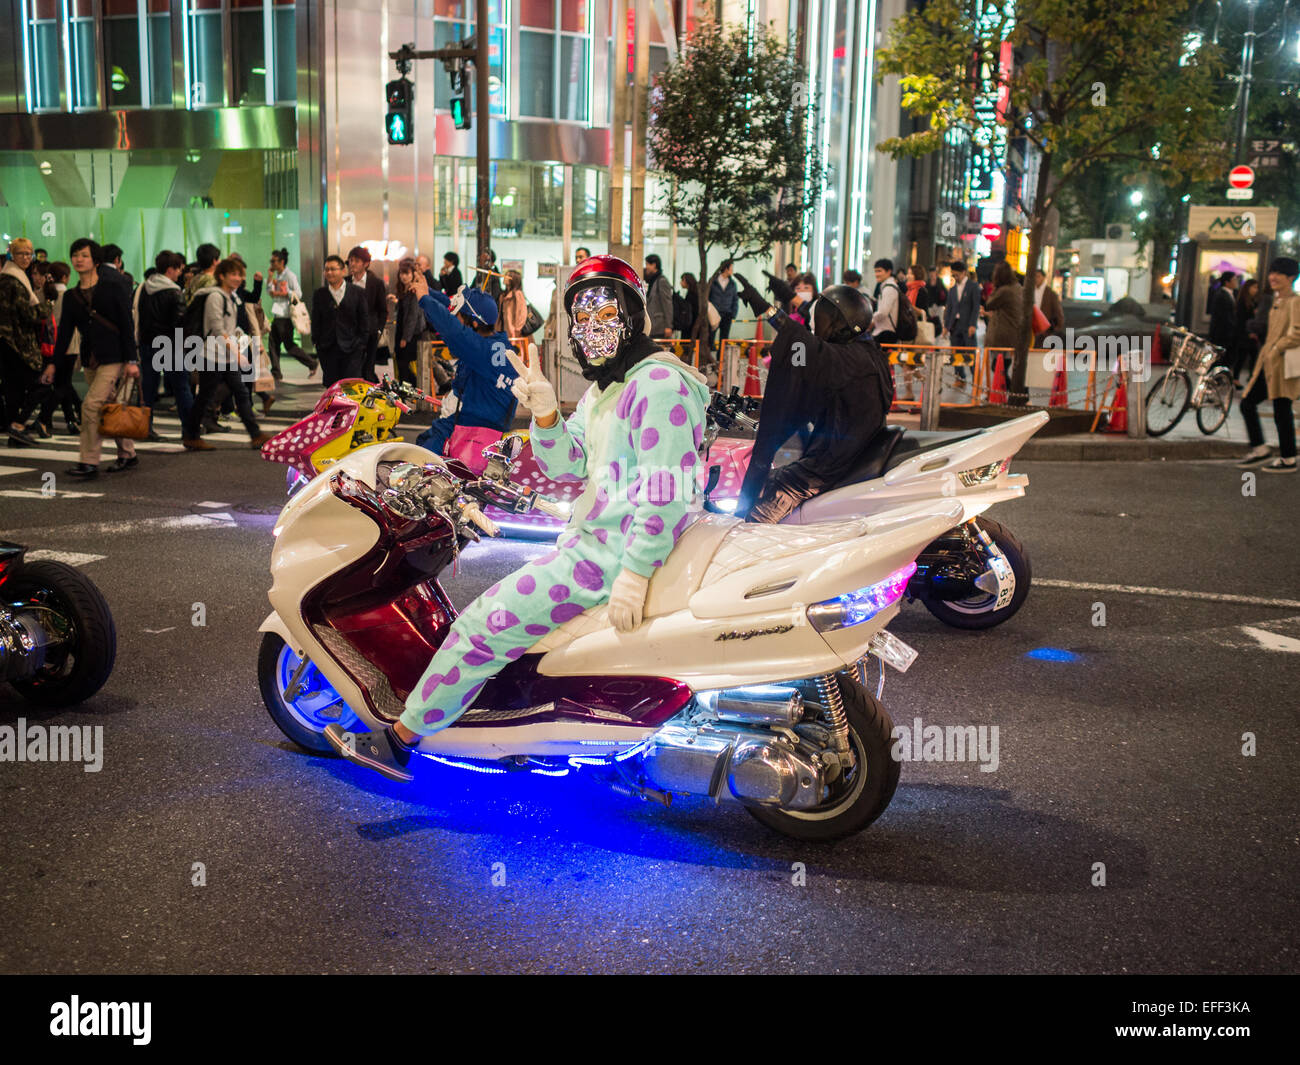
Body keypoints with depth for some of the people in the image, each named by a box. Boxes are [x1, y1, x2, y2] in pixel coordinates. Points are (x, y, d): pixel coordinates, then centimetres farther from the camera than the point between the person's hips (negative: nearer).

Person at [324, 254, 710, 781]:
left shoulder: (659, 383, -16)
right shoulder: (604, 389, 17)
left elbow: (667, 491, -23)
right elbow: (566, 465, 12)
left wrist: (634, 575, -27)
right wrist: (545, 413, -8)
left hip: (614, 553, -10)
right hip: (590, 536, 10)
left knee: (485, 623, -9)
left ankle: (399, 741, 1)